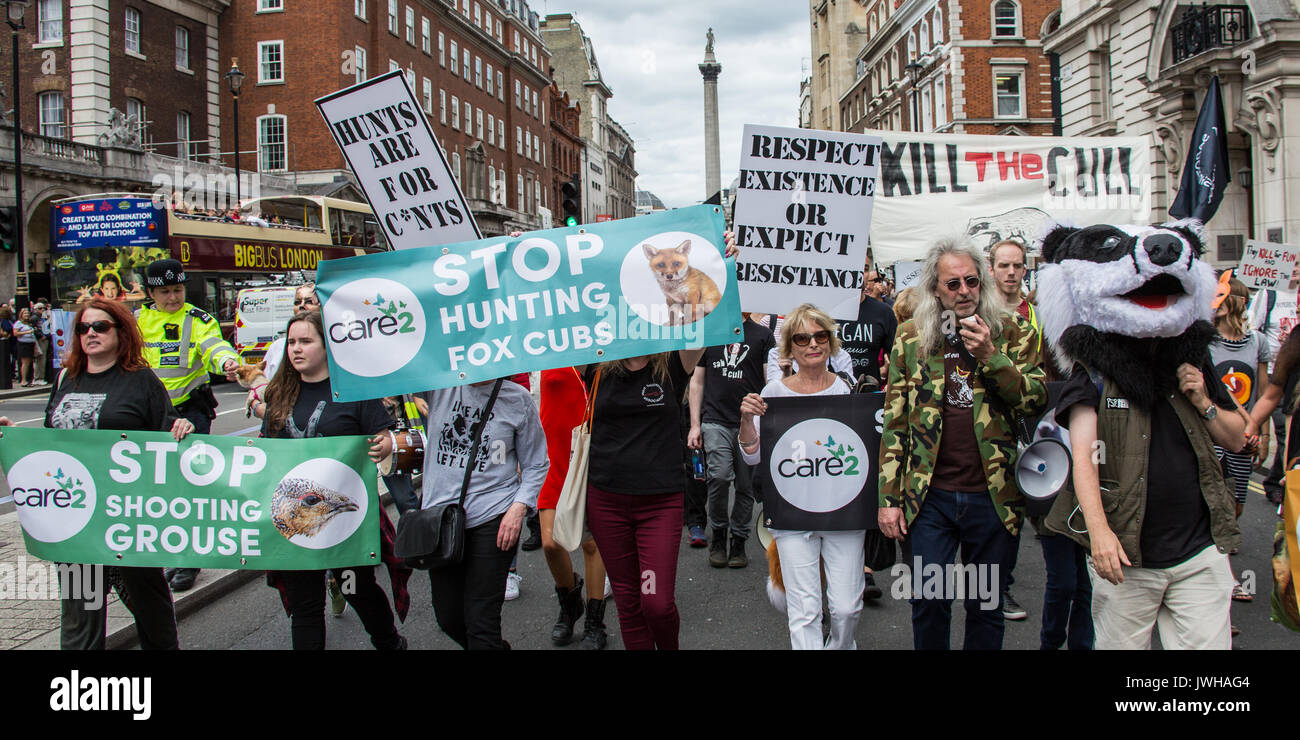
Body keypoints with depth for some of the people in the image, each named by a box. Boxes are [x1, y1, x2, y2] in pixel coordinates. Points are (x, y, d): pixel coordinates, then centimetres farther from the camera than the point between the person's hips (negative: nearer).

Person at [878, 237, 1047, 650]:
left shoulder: (1014, 333, 4)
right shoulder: (911, 338, 4)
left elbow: (1036, 400, -5)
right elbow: (894, 423, 4)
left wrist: (990, 356, -17)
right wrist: (888, 497, -1)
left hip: (992, 496, 0)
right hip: (929, 495, 0)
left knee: (985, 607, 12)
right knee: (929, 604, 4)